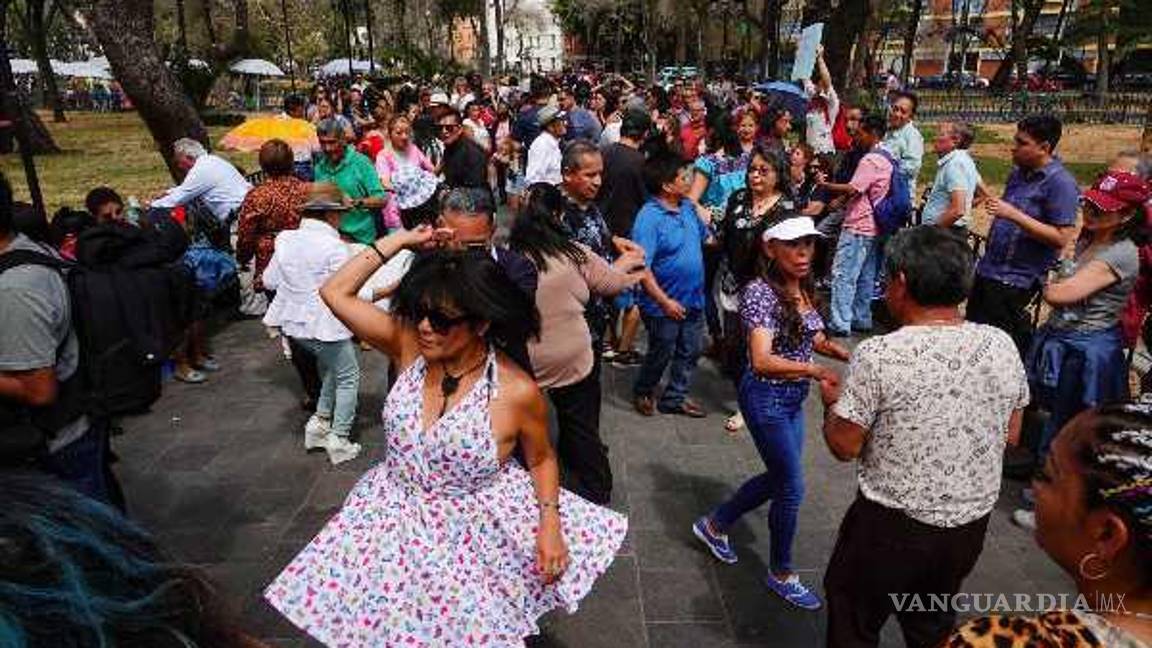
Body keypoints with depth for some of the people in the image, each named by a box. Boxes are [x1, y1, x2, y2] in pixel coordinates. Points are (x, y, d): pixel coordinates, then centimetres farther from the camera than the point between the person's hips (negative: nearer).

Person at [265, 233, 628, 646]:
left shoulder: (518, 393, -21)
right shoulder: (409, 346, -11)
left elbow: (541, 460, -4)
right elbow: (335, 292, -8)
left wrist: (550, 524, -16)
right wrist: (401, 239, -11)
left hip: (472, 535, -3)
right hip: (396, 522, 4)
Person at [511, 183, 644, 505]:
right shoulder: (574, 254, -12)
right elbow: (613, 283, 3)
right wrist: (624, 264, 24)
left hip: (522, 360, 1)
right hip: (573, 359, -1)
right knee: (582, 430, 16)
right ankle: (596, 493, 31)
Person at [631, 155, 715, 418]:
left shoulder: (687, 207, 2)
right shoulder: (649, 217, -22)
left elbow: (706, 236, 19)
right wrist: (665, 302, -23)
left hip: (693, 299, 7)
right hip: (665, 304, -7)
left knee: (689, 352, 17)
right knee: (661, 355, 11)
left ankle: (675, 398, 35)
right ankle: (643, 392, 37)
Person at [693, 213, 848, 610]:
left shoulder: (804, 289, 3)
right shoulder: (760, 292, -22)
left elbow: (815, 339, 15)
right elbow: (762, 361, -31)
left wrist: (846, 354, -4)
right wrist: (817, 372, -39)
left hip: (794, 398, 8)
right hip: (766, 397, -8)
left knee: (778, 478, 20)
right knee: (792, 487, 4)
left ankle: (714, 525, 40)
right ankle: (781, 573, 28)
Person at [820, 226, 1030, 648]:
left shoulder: (878, 355, -23)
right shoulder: (1001, 345, -7)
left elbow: (844, 447, -15)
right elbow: (1011, 435, 5)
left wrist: (833, 402, 3)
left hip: (891, 526, -5)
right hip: (973, 524, 5)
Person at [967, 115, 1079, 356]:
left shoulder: (1060, 183, -15)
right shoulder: (1018, 173, 9)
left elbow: (1061, 238, -21)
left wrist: (1013, 214, -26)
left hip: (1014, 281, -8)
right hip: (988, 270, 8)